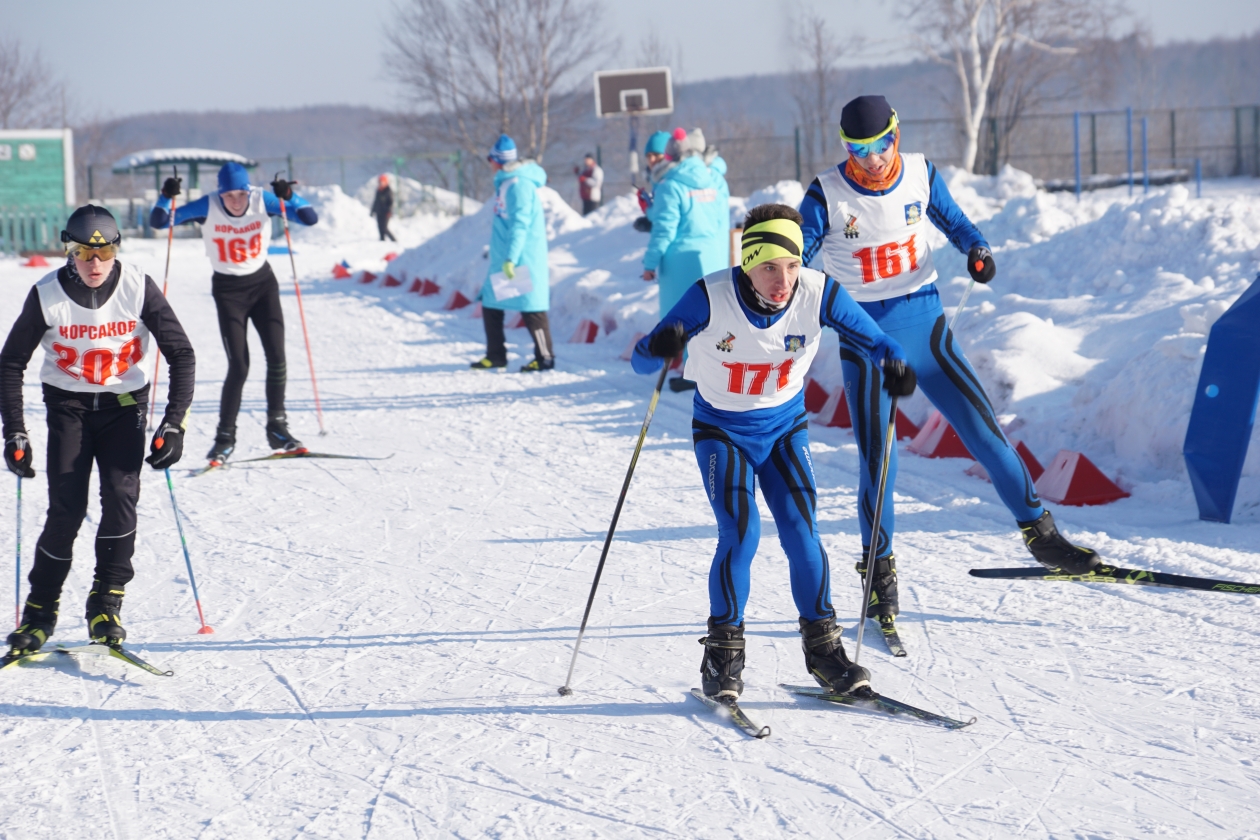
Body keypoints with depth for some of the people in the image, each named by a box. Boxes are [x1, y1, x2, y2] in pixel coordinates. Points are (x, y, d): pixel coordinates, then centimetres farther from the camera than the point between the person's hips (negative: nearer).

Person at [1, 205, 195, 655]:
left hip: (124, 403, 0)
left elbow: (181, 354, -8)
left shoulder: (138, 288, -15)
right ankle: (40, 609, 4)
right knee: (66, 509, -11)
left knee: (121, 496, -18)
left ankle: (106, 604, -5)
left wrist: (174, 424, -16)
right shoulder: (47, 295, -15)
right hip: (68, 403, 0)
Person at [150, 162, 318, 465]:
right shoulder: (207, 208, -16)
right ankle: (225, 437, 1)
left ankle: (277, 428, 13)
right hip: (228, 290, -2)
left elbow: (310, 218, -18)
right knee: (239, 367, -10)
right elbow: (159, 222, -15)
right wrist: (166, 198, -34)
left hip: (263, 284, 2)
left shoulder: (263, 200, -13)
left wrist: (289, 197, -35)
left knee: (277, 358, -2)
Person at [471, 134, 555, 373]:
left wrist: (511, 258, -27)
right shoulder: (505, 181, 14)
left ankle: (545, 357, 3)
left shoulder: (519, 184, -16)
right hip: (502, 257, 10)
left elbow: (520, 224, -23)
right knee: (490, 304, 10)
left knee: (530, 306, -5)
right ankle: (496, 355, 17)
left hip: (522, 256, -10)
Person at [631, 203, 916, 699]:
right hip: (721, 431, -2)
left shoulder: (817, 294, -20)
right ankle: (723, 654, -2)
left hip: (784, 429, 2)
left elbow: (872, 339, -12)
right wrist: (659, 347, -49)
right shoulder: (711, 297, -26)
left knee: (802, 534, -8)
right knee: (740, 534, -17)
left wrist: (893, 365, -36)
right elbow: (642, 361, -25)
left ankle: (822, 647, 8)